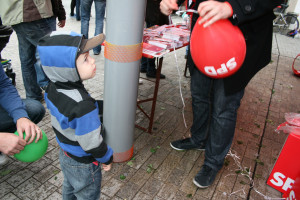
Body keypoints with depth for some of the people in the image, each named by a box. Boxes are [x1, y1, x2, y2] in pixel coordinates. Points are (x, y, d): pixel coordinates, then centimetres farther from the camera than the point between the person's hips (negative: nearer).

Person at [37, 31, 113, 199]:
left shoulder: (53, 89, -14)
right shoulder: (83, 106, -40)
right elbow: (92, 144, -29)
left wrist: (103, 106, 6)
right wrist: (107, 158, -11)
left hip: (65, 154, 7)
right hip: (83, 165, -7)